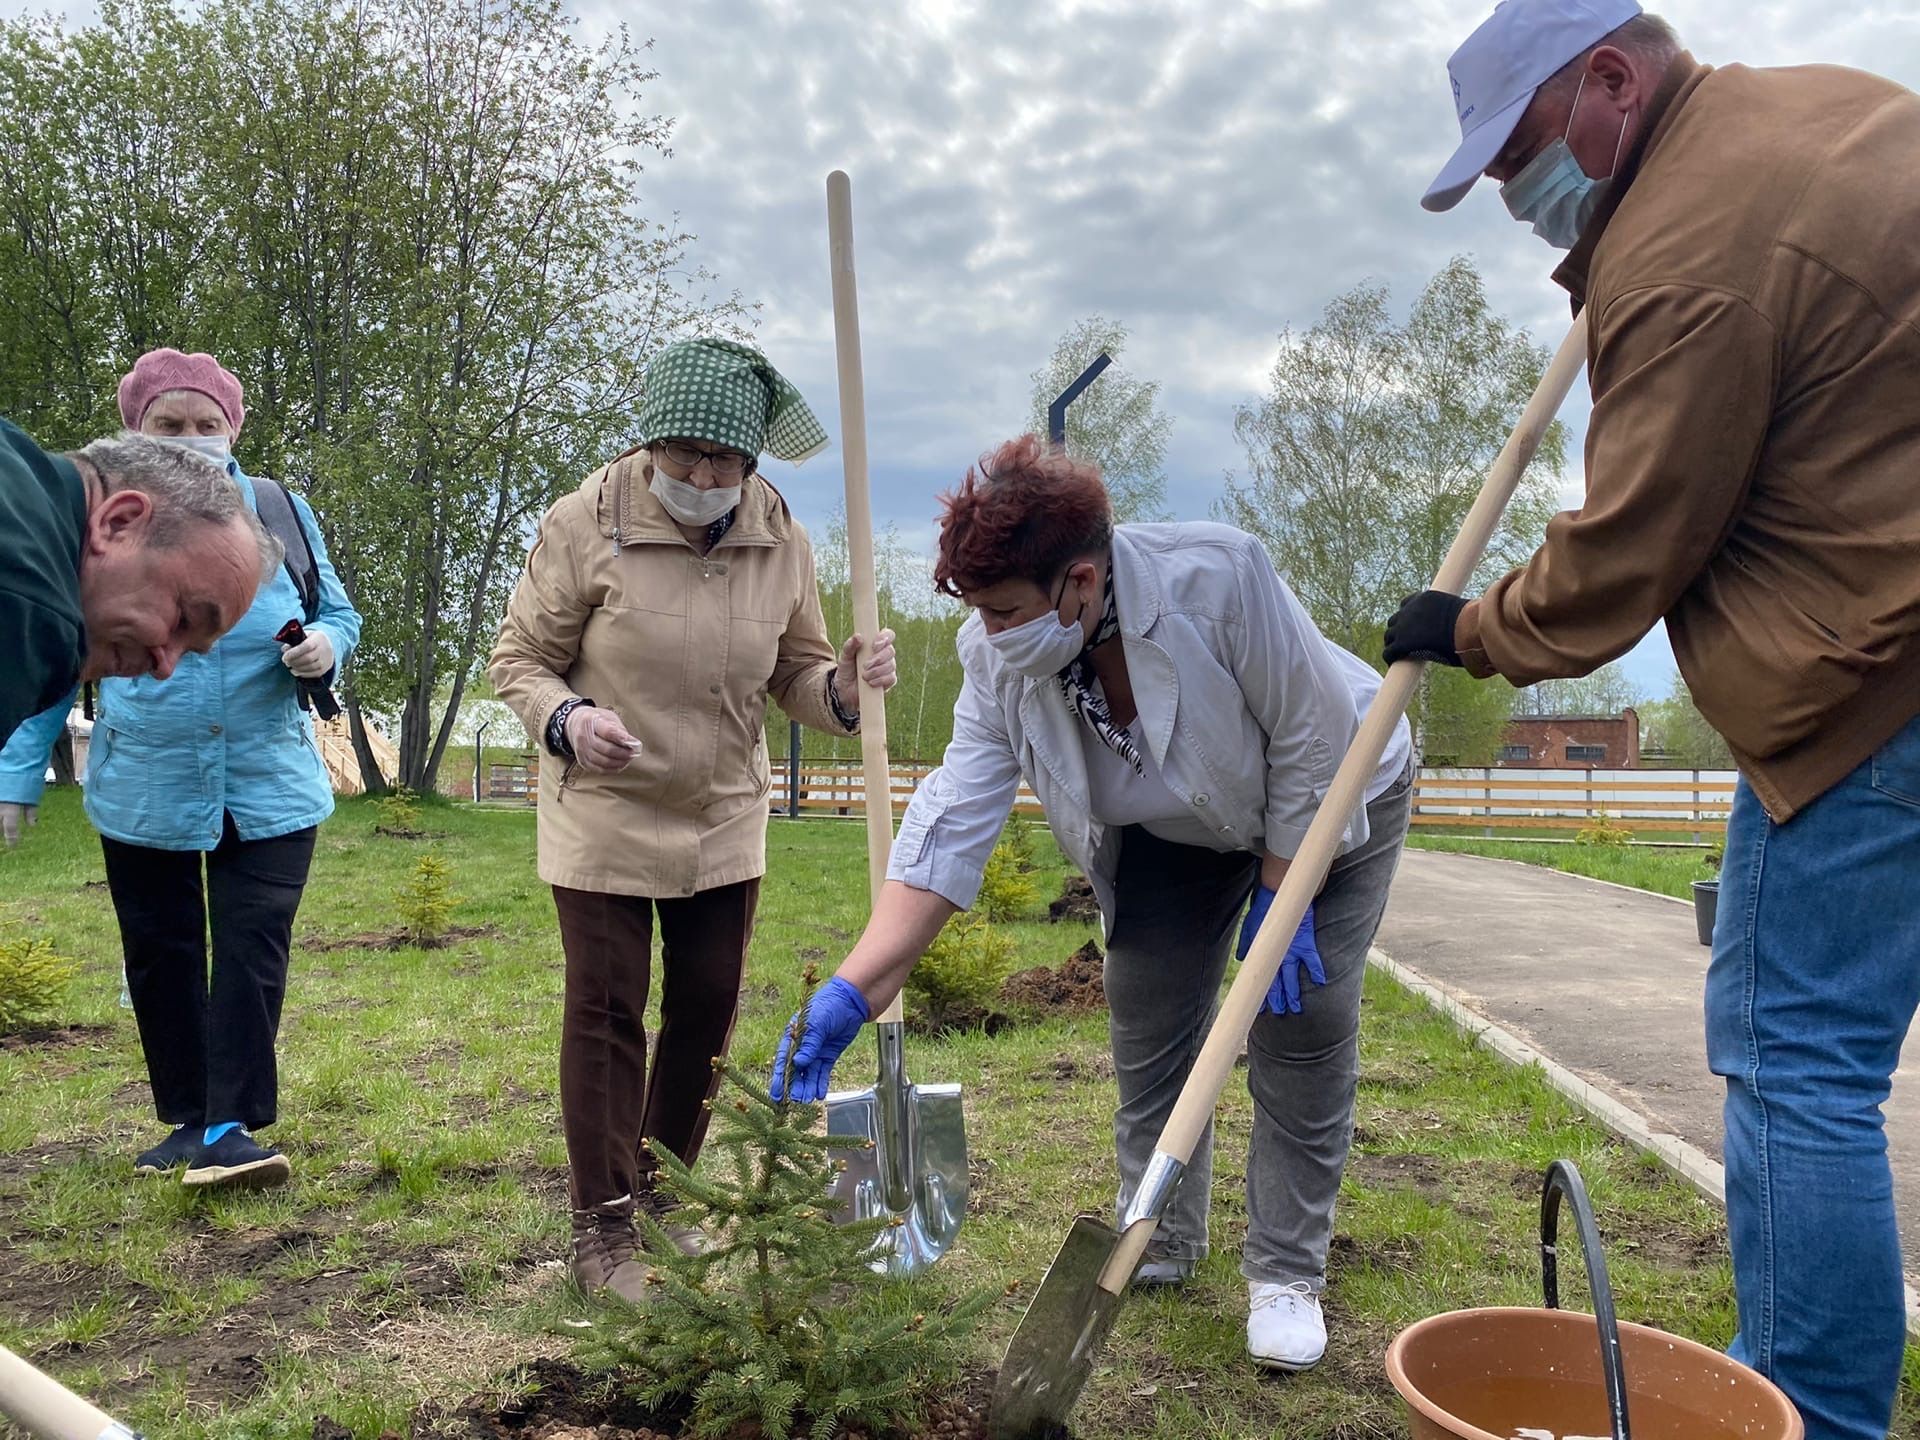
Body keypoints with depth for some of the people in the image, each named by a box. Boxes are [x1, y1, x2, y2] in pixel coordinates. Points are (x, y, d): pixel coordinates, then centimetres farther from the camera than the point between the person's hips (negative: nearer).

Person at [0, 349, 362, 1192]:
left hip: (270, 790, -1)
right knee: (161, 959, 11)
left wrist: (325, 644, -16)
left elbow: (338, 616, 9)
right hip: (143, 795, 1)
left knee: (252, 955, -5)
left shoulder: (281, 514, -3)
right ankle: (187, 1120, 27)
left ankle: (231, 1127, 3)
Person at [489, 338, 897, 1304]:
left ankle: (661, 1195, 33)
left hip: (725, 820, 4)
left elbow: (796, 676, 3)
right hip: (605, 817, -4)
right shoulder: (588, 522, -16)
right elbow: (519, 659, -8)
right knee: (607, 1013, 1)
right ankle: (602, 1228, 16)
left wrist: (846, 687, -20)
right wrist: (565, 719, -29)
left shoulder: (778, 537, -5)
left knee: (707, 1008, 11)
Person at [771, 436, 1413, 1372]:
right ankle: (1160, 1245, 25)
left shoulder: (1220, 578, -39)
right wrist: (850, 994, -34)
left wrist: (1278, 900, -20)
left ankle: (1288, 1277, 9)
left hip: (1326, 803, -4)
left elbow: (1314, 741, -27)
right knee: (1145, 1030, 5)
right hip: (1171, 829, 4)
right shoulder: (998, 659, -25)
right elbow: (954, 823, -27)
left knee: (1301, 1029, -7)